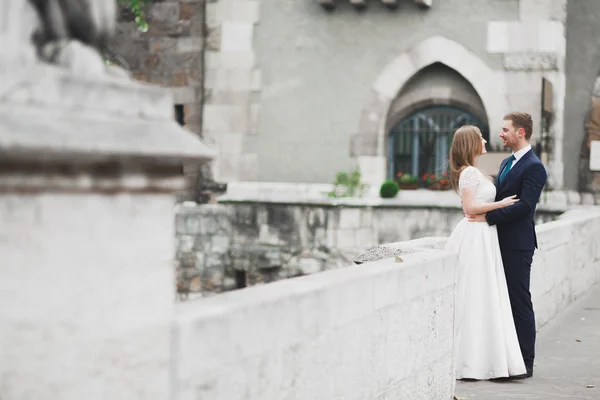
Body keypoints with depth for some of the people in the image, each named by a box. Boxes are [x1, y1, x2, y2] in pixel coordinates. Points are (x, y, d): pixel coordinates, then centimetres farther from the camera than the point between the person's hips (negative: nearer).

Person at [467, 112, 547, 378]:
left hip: (518, 245, -9)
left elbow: (524, 205, -22)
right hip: (502, 243, 9)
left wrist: (487, 217, -21)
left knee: (519, 302, -4)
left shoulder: (534, 167, -13)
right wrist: (479, 209, 3)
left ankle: (525, 363, 3)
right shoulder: (507, 163, 17)